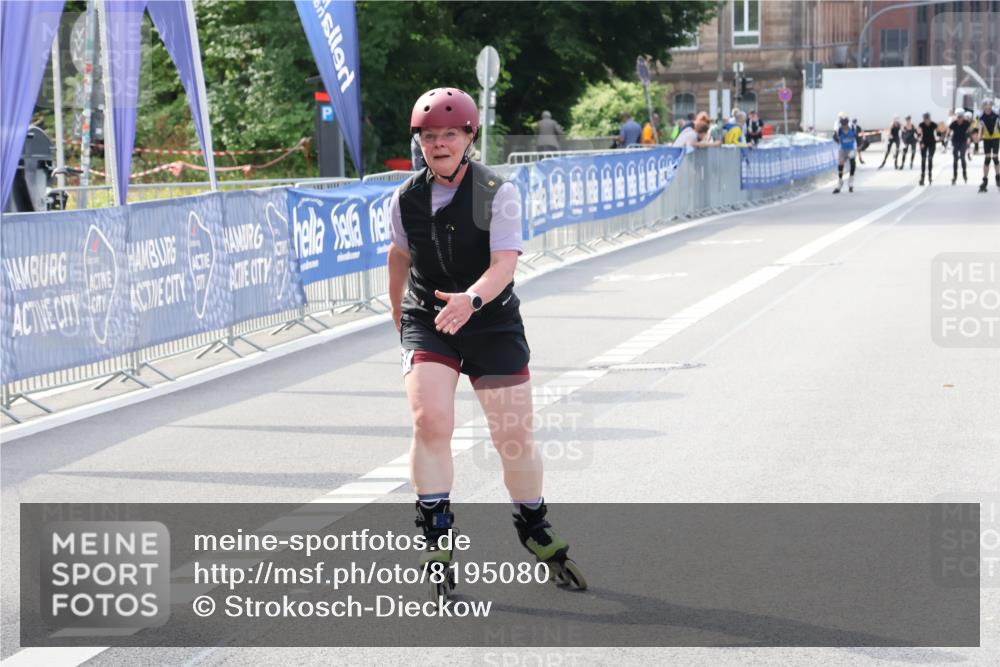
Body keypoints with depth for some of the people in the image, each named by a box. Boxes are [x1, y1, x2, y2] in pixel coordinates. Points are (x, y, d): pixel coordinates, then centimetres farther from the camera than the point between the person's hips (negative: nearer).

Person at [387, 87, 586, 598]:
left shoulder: (498, 193, -12)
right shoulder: (406, 199, -2)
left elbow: (503, 264, -23)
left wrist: (470, 299, -41)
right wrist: (398, 313, 28)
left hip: (492, 321, -1)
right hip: (425, 320, 1)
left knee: (515, 436, 2)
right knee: (430, 421, -19)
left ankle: (535, 530, 27)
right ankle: (436, 538, -8)